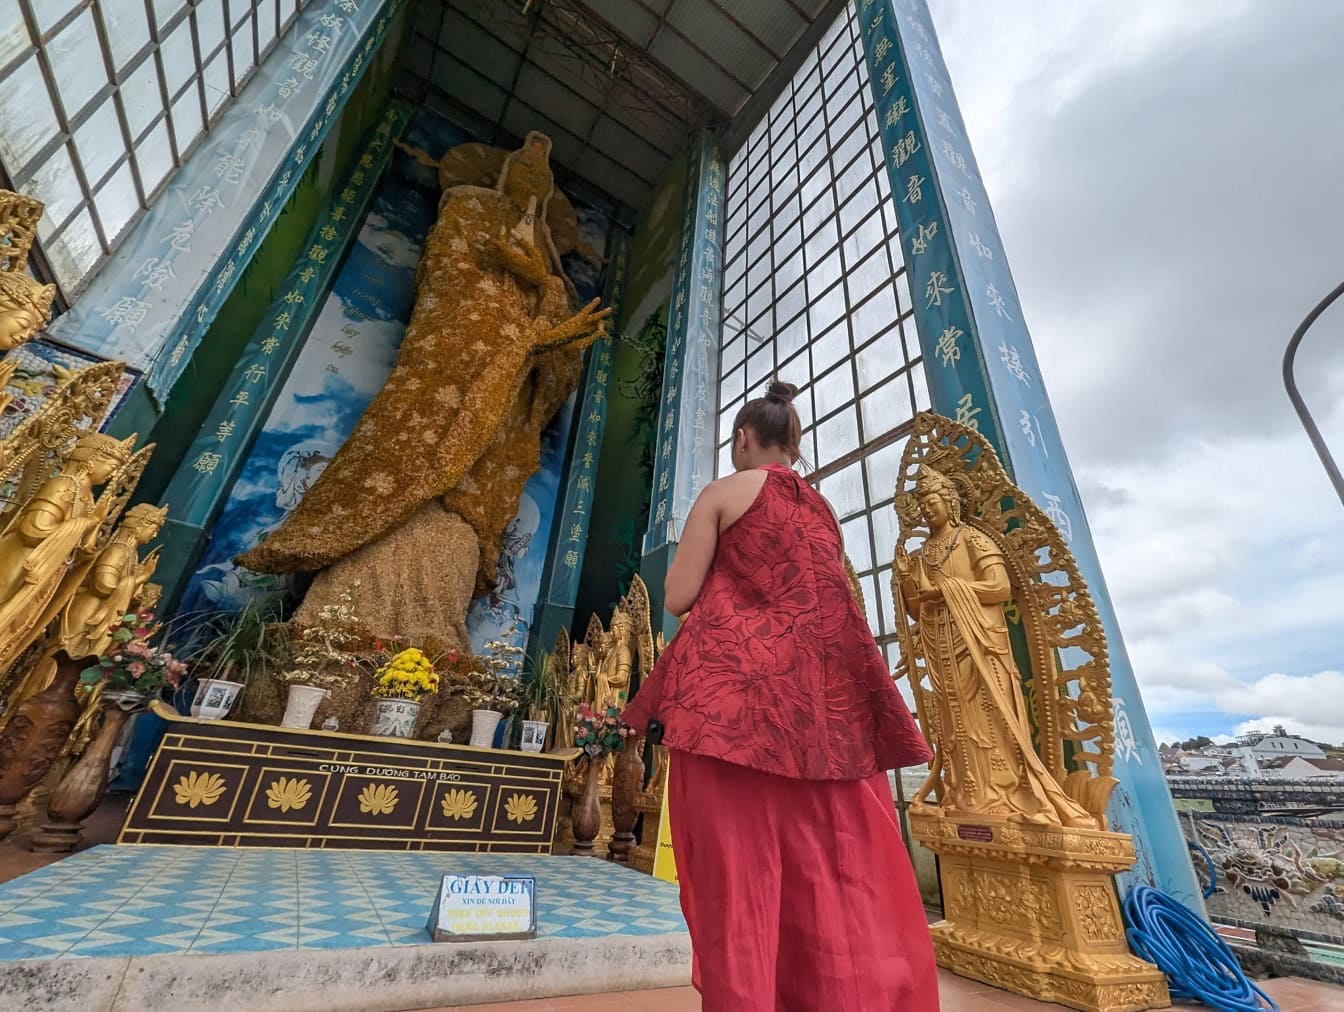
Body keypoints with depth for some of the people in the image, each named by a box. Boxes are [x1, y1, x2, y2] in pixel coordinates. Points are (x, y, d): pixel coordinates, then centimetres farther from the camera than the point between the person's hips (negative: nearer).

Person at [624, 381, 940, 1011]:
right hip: (823, 700, 6)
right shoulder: (823, 510, 19)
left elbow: (678, 597, -3)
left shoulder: (723, 493, 3)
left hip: (731, 688, -5)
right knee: (838, 870, 9)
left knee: (738, 865, 1)